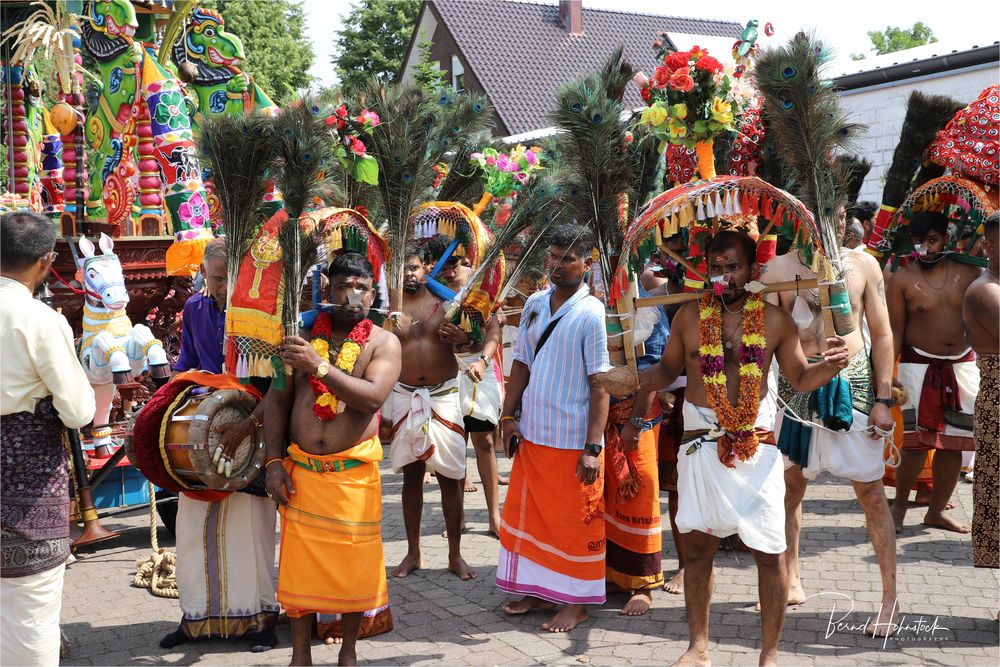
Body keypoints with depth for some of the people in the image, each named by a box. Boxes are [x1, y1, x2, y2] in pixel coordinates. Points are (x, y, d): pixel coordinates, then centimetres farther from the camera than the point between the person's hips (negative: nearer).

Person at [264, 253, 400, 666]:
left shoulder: (383, 343, -2)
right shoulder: (301, 335, 6)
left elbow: (372, 397, -18)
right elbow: (277, 399, 6)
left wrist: (319, 366, -25)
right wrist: (274, 462, -3)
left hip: (354, 472, -2)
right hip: (300, 469, 2)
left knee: (353, 562, 5)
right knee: (299, 560, 6)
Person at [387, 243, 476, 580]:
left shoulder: (446, 302, 4)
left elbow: (475, 338, 10)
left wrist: (462, 336, -13)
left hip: (444, 394, 0)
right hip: (405, 396, 0)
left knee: (450, 475, 1)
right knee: (411, 474, 8)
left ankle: (455, 555, 11)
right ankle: (412, 553, 19)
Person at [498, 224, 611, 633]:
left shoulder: (590, 314, -13)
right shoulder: (534, 304, 6)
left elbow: (600, 385, -15)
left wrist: (592, 449, -19)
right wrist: (508, 418, 6)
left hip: (572, 442, -6)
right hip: (531, 435, 6)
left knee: (575, 523, 6)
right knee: (529, 515, 15)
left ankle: (576, 602, 20)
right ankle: (539, 591, 30)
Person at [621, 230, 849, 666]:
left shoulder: (774, 319, 1)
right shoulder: (689, 316, 4)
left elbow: (800, 378, 8)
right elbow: (668, 368, 16)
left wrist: (829, 366, -12)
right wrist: (646, 381, -3)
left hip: (757, 443, -1)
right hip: (702, 441, 1)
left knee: (770, 552, -1)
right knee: (697, 545, 6)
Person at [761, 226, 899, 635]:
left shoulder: (862, 264, 2)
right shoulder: (778, 269, 0)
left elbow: (882, 334, 3)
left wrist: (883, 400, -2)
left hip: (852, 383, -1)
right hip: (796, 386, 1)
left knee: (871, 491, 1)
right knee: (790, 486, 11)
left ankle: (890, 598, 9)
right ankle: (791, 582, 28)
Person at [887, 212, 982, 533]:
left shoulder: (969, 273, 0)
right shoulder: (902, 279, -7)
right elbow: (895, 331, -6)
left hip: (962, 365, 3)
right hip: (919, 365, -3)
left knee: (953, 442, 7)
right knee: (916, 440, -5)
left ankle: (937, 510, 21)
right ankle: (900, 504, 16)